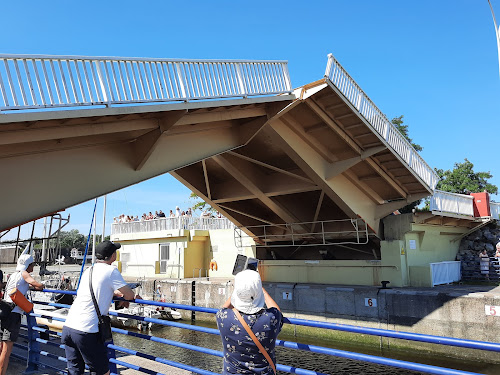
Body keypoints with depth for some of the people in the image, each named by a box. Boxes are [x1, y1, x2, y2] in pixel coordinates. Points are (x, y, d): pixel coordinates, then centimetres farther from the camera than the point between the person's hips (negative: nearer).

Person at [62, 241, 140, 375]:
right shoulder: (111, 271, -7)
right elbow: (129, 295, -5)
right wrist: (136, 297, 16)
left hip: (68, 327, 7)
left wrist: (118, 294, 35)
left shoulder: (88, 271, 15)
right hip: (87, 331, -7)